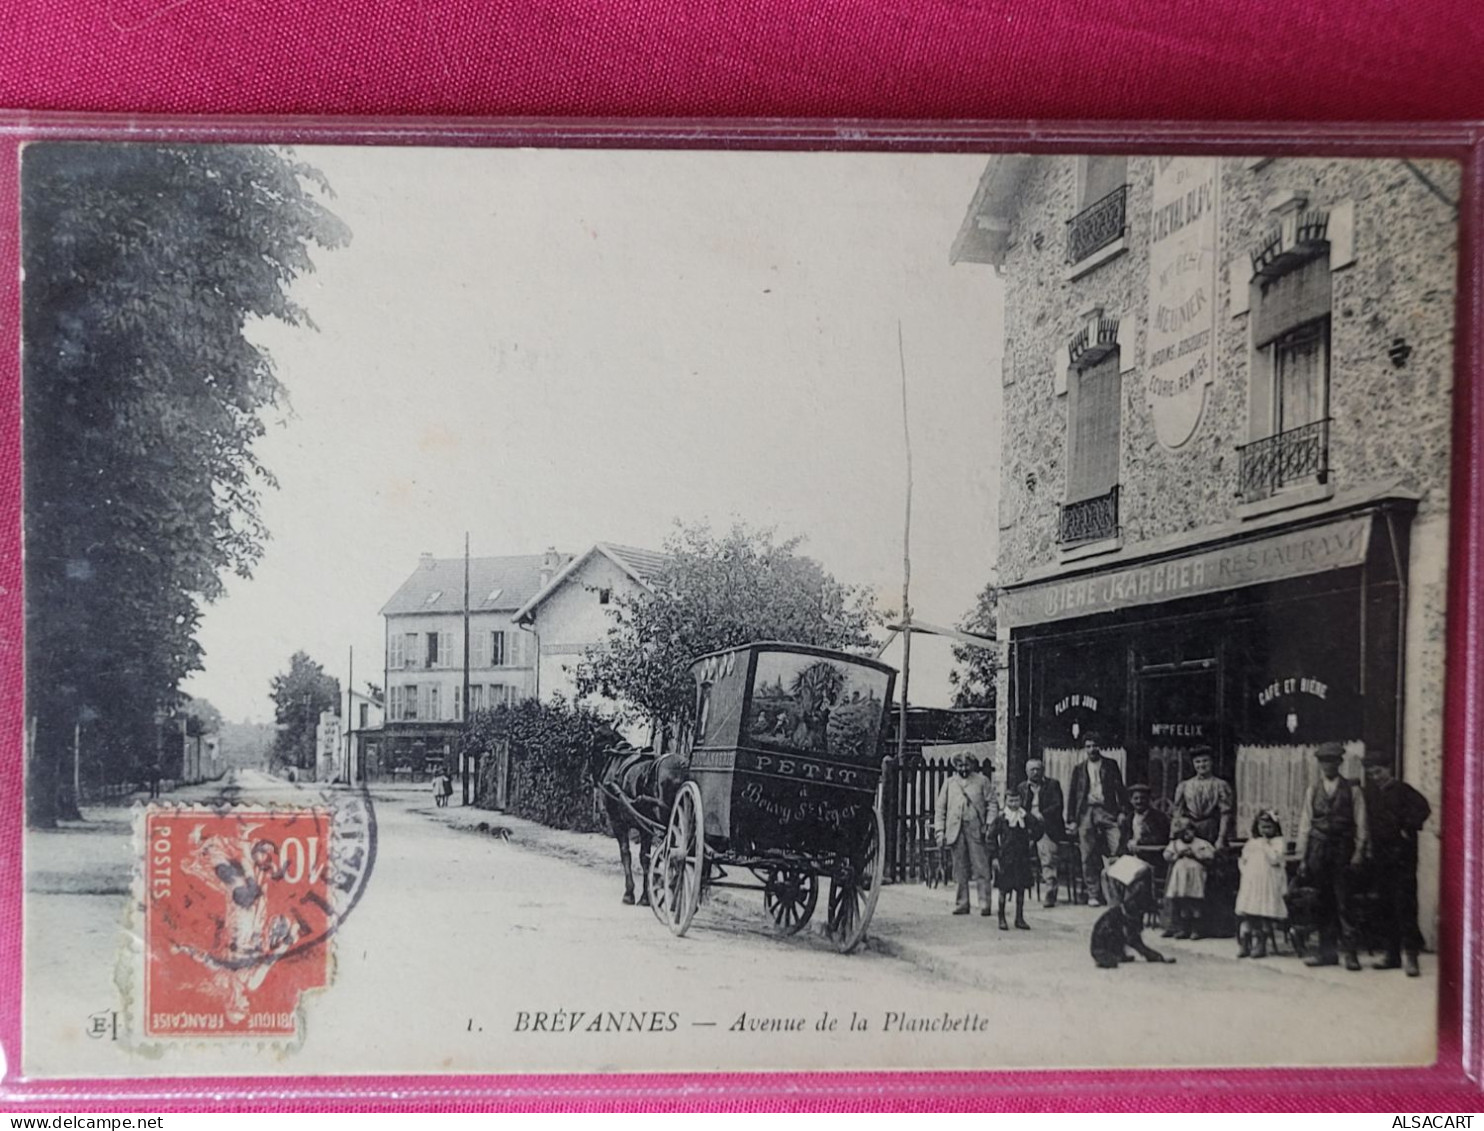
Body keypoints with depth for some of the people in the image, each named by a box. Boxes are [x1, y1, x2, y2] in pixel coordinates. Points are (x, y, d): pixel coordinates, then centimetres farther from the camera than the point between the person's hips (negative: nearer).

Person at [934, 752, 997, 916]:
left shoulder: (982, 781, 10)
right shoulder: (949, 784, 16)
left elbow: (991, 804, 6)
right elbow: (939, 808, 13)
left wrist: (989, 824, -7)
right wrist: (939, 830, 4)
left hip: (976, 829, -2)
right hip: (955, 830, 2)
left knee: (981, 868, -7)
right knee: (960, 870, 3)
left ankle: (984, 903, -7)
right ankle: (962, 903, 8)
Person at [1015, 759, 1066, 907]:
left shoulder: (1052, 784, 9)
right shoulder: (1021, 788, 18)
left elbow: (1058, 806, -1)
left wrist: (1042, 815, -16)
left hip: (1046, 827, -3)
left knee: (1048, 862, -13)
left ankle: (1048, 896, -14)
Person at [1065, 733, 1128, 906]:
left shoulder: (1110, 765, 10)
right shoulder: (1078, 768, 13)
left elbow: (1119, 788, 7)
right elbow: (1072, 794, 12)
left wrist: (1122, 811, -3)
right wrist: (1071, 819, 5)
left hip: (1107, 811, -1)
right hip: (1085, 812, 1)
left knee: (1118, 849, -15)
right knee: (1088, 857, 0)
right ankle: (1093, 894, 7)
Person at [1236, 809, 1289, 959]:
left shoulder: (1279, 842, 4)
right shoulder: (1251, 842, 19)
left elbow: (1275, 859, -12)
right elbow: (1242, 861, 22)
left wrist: (1266, 844, -7)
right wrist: (1245, 871, 5)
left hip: (1268, 884, -4)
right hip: (1250, 884, 4)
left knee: (1265, 914, -11)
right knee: (1245, 914, -3)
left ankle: (1260, 945, -6)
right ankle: (1243, 945, 1)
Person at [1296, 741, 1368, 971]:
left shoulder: (1352, 790, 7)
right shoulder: (1312, 791, 13)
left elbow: (1360, 824, 4)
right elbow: (1304, 825, 11)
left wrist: (1358, 852, -7)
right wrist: (1302, 858, 6)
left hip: (1342, 850, -3)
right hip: (1318, 851, 3)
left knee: (1343, 903, -7)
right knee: (1323, 904, 5)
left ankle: (1350, 953, -3)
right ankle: (1327, 952, 10)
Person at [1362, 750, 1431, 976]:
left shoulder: (1402, 790, -7)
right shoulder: (1371, 793, 12)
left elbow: (1423, 809, -20)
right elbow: (1369, 821, 19)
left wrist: (1408, 829, -15)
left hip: (1402, 856, -7)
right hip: (1381, 857, 7)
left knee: (1405, 905, -9)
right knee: (1387, 907, 10)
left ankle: (1411, 955, -8)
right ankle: (1393, 955, 17)